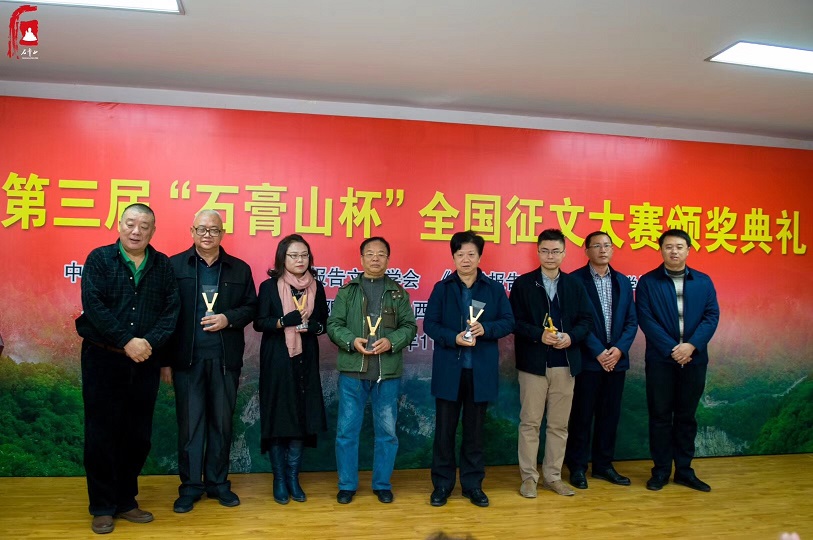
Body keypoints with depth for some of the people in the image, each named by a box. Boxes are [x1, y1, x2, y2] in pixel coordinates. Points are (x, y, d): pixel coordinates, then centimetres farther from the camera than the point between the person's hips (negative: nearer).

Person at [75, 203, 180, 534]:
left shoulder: (163, 265, 5)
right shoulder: (99, 259, -3)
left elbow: (171, 309, -1)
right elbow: (93, 305, -13)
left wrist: (150, 342, -17)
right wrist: (127, 341, -20)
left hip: (145, 362, 3)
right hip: (103, 359, -3)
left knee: (138, 434, 9)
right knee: (102, 433, 4)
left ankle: (126, 501, 25)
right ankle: (102, 507, 18)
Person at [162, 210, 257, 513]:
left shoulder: (240, 269, 8)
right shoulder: (174, 266, 1)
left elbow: (250, 307, 10)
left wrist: (228, 319, -11)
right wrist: (165, 360, -4)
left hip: (225, 359, 2)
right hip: (187, 359, -2)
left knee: (222, 423, 11)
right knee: (189, 424, 6)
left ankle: (218, 482, 24)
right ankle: (190, 486, 19)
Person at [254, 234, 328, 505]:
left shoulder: (316, 287, 8)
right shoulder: (269, 286, -1)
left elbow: (323, 322, 10)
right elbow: (259, 322, -6)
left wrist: (312, 325, -12)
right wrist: (284, 321, -22)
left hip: (305, 361, 3)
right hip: (277, 360, -3)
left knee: (302, 419, 3)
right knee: (278, 418, 1)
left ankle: (293, 477, 17)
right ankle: (279, 479, 15)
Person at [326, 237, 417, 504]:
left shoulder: (398, 293, 8)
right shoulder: (347, 290, 5)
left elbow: (410, 326, 5)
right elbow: (333, 324, 2)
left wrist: (391, 341, -13)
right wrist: (352, 341, -16)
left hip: (388, 372, 1)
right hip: (352, 371, -1)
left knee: (386, 431, 9)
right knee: (347, 430, 5)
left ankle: (382, 484, 25)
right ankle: (347, 485, 20)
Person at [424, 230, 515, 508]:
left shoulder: (494, 289, 3)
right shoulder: (442, 288, 2)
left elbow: (508, 322, 0)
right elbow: (429, 324, -1)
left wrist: (485, 329, -18)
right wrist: (453, 338, -18)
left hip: (481, 370, 1)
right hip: (448, 369, 0)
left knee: (474, 430, 12)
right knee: (445, 430, 8)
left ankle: (472, 484, 25)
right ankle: (442, 483, 22)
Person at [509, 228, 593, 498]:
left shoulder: (575, 284, 9)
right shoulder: (523, 284, -1)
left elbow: (586, 320, 6)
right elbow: (515, 322, -5)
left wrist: (571, 336, -12)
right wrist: (540, 335, -19)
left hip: (565, 364, 3)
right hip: (533, 362, -3)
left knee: (559, 424, 10)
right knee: (530, 422, 4)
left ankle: (553, 476, 23)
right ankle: (529, 477, 15)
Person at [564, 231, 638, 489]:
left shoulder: (623, 282, 11)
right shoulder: (575, 280, -6)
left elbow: (631, 321, 7)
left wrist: (619, 349, -8)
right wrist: (598, 352, -15)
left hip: (616, 359, 5)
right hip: (587, 360, -5)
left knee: (610, 415, 12)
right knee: (582, 416, 3)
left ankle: (603, 465, 25)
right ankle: (577, 467, 15)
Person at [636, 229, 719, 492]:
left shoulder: (704, 281, 8)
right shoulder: (647, 282, 0)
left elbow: (712, 316, 0)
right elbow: (645, 319, -7)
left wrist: (691, 345, -14)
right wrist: (671, 349, -15)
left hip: (694, 359, 2)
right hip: (660, 360, -2)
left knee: (687, 416, 11)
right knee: (660, 416, 5)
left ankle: (684, 470, 22)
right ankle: (661, 470, 16)